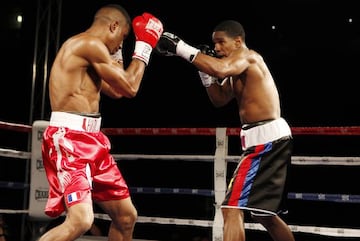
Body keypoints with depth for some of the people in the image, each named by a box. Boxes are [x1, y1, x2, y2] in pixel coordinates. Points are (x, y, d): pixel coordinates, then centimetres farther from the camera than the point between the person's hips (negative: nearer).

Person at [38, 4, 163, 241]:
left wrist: (116, 52, 29)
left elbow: (115, 90, 29)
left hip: (91, 140, 11)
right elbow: (129, 88, -9)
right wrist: (144, 45, 1)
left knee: (127, 216, 15)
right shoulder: (91, 43, -11)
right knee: (81, 220, -25)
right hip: (68, 139, -11)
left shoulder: (83, 47, 20)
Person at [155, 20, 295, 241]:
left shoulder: (246, 55, -10)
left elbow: (222, 69, -32)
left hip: (266, 140, -11)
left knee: (233, 208, -16)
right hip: (269, 140, 11)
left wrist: (182, 48, -28)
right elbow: (220, 100, 21)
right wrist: (205, 72, 8)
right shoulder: (238, 69, 19)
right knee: (262, 213, 22)